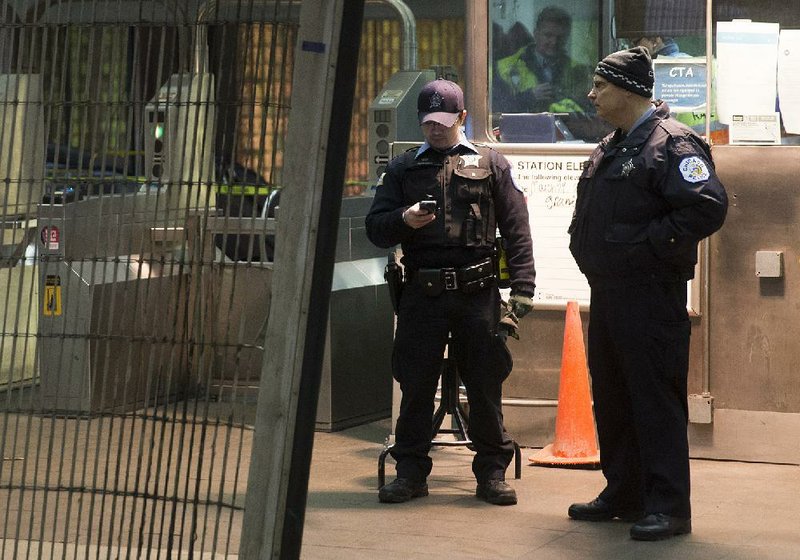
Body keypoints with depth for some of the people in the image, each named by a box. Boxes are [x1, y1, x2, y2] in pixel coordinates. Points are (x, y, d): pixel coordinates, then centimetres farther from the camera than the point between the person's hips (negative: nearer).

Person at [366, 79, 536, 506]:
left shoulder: (490, 164, 10)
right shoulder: (402, 169, 15)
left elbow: (516, 229, 6)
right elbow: (375, 228, 12)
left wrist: (522, 286, -3)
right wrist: (403, 220, -11)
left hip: (477, 293, -1)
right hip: (421, 292, 1)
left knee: (485, 385, 2)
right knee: (416, 385, 3)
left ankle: (492, 471, 12)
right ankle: (410, 471, 13)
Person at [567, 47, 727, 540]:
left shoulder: (672, 143, -12)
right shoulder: (611, 149, 18)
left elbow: (708, 207, -23)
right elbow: (589, 212, 31)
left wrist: (650, 245, -19)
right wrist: (584, 247, 13)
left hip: (650, 293, -10)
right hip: (606, 290, 10)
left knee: (657, 399, -7)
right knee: (611, 397, 15)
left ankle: (668, 507, -3)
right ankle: (623, 495, 25)